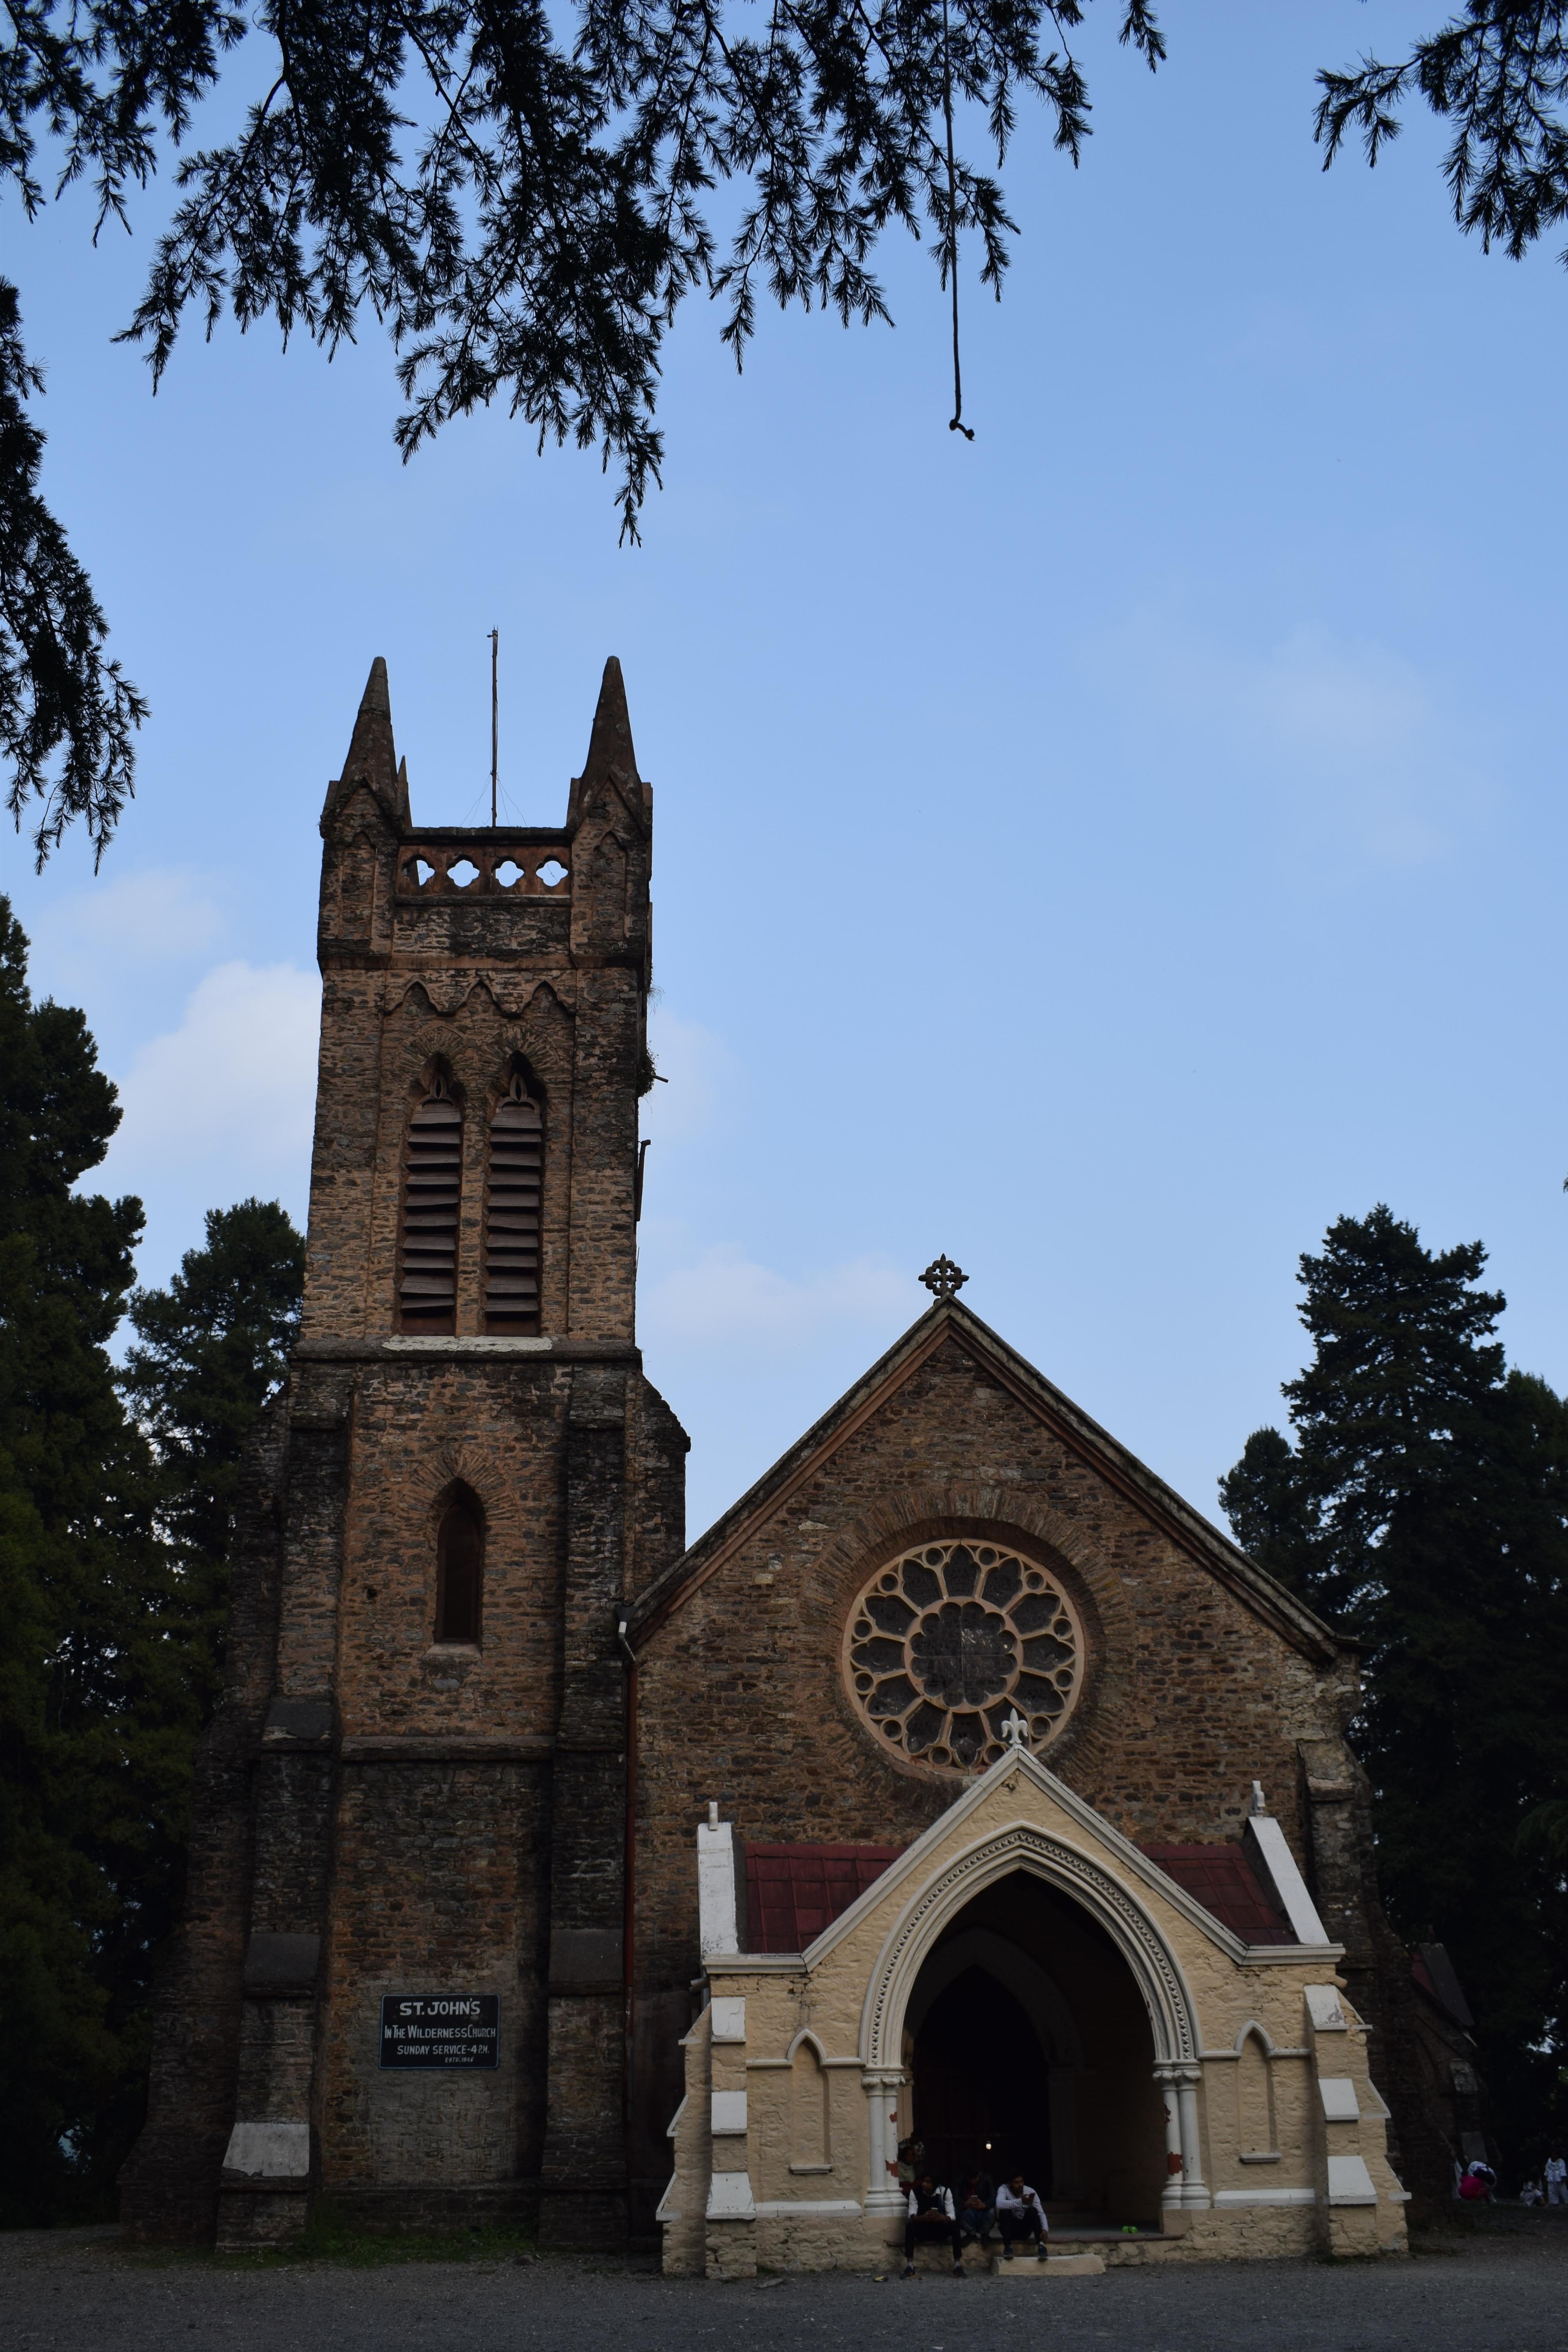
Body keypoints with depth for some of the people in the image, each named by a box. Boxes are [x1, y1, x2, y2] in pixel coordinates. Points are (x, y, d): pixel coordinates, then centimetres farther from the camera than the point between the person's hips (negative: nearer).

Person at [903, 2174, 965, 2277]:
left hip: (941, 2230, 0)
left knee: (955, 2225, -30)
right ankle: (910, 2266, -32)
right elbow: (911, 2215, -20)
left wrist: (941, 2218, -43)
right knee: (910, 2225, -32)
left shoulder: (945, 2191, -13)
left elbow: (952, 2216, -20)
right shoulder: (915, 2192, -12)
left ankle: (958, 2265, -27)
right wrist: (923, 2218, -43)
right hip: (923, 2230, 0)